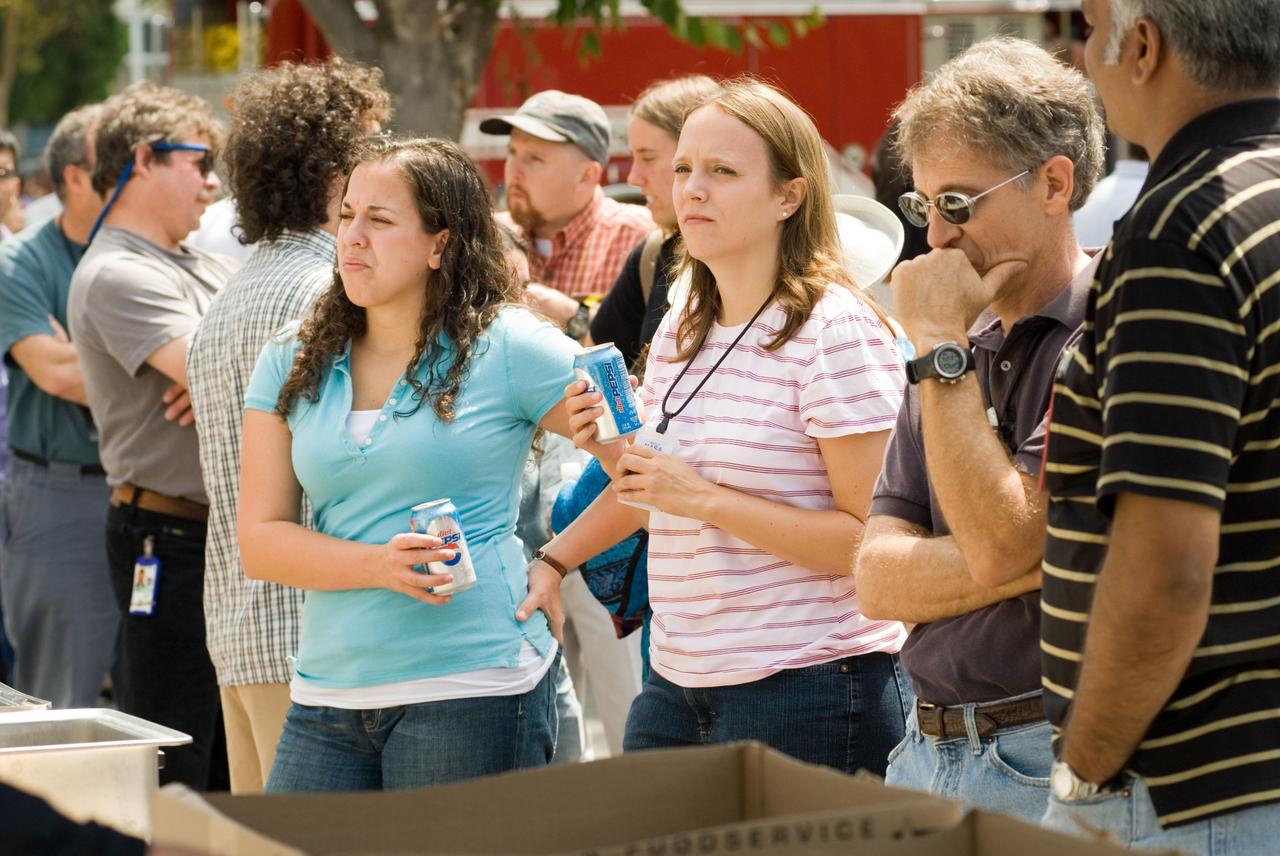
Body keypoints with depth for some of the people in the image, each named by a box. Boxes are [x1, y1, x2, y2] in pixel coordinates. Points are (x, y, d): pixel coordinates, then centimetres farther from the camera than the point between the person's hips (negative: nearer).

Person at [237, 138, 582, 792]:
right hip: (327, 695, 4)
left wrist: (558, 565, 0)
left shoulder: (506, 348, -2)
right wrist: (380, 566, -11)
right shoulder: (292, 363, 10)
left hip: (473, 692, -4)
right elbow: (259, 541, 4)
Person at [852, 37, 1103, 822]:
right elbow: (879, 581, 5)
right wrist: (1037, 564, -12)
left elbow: (1003, 543, -19)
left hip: (1044, 762, -7)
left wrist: (941, 346, -12)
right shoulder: (964, 353, 12)